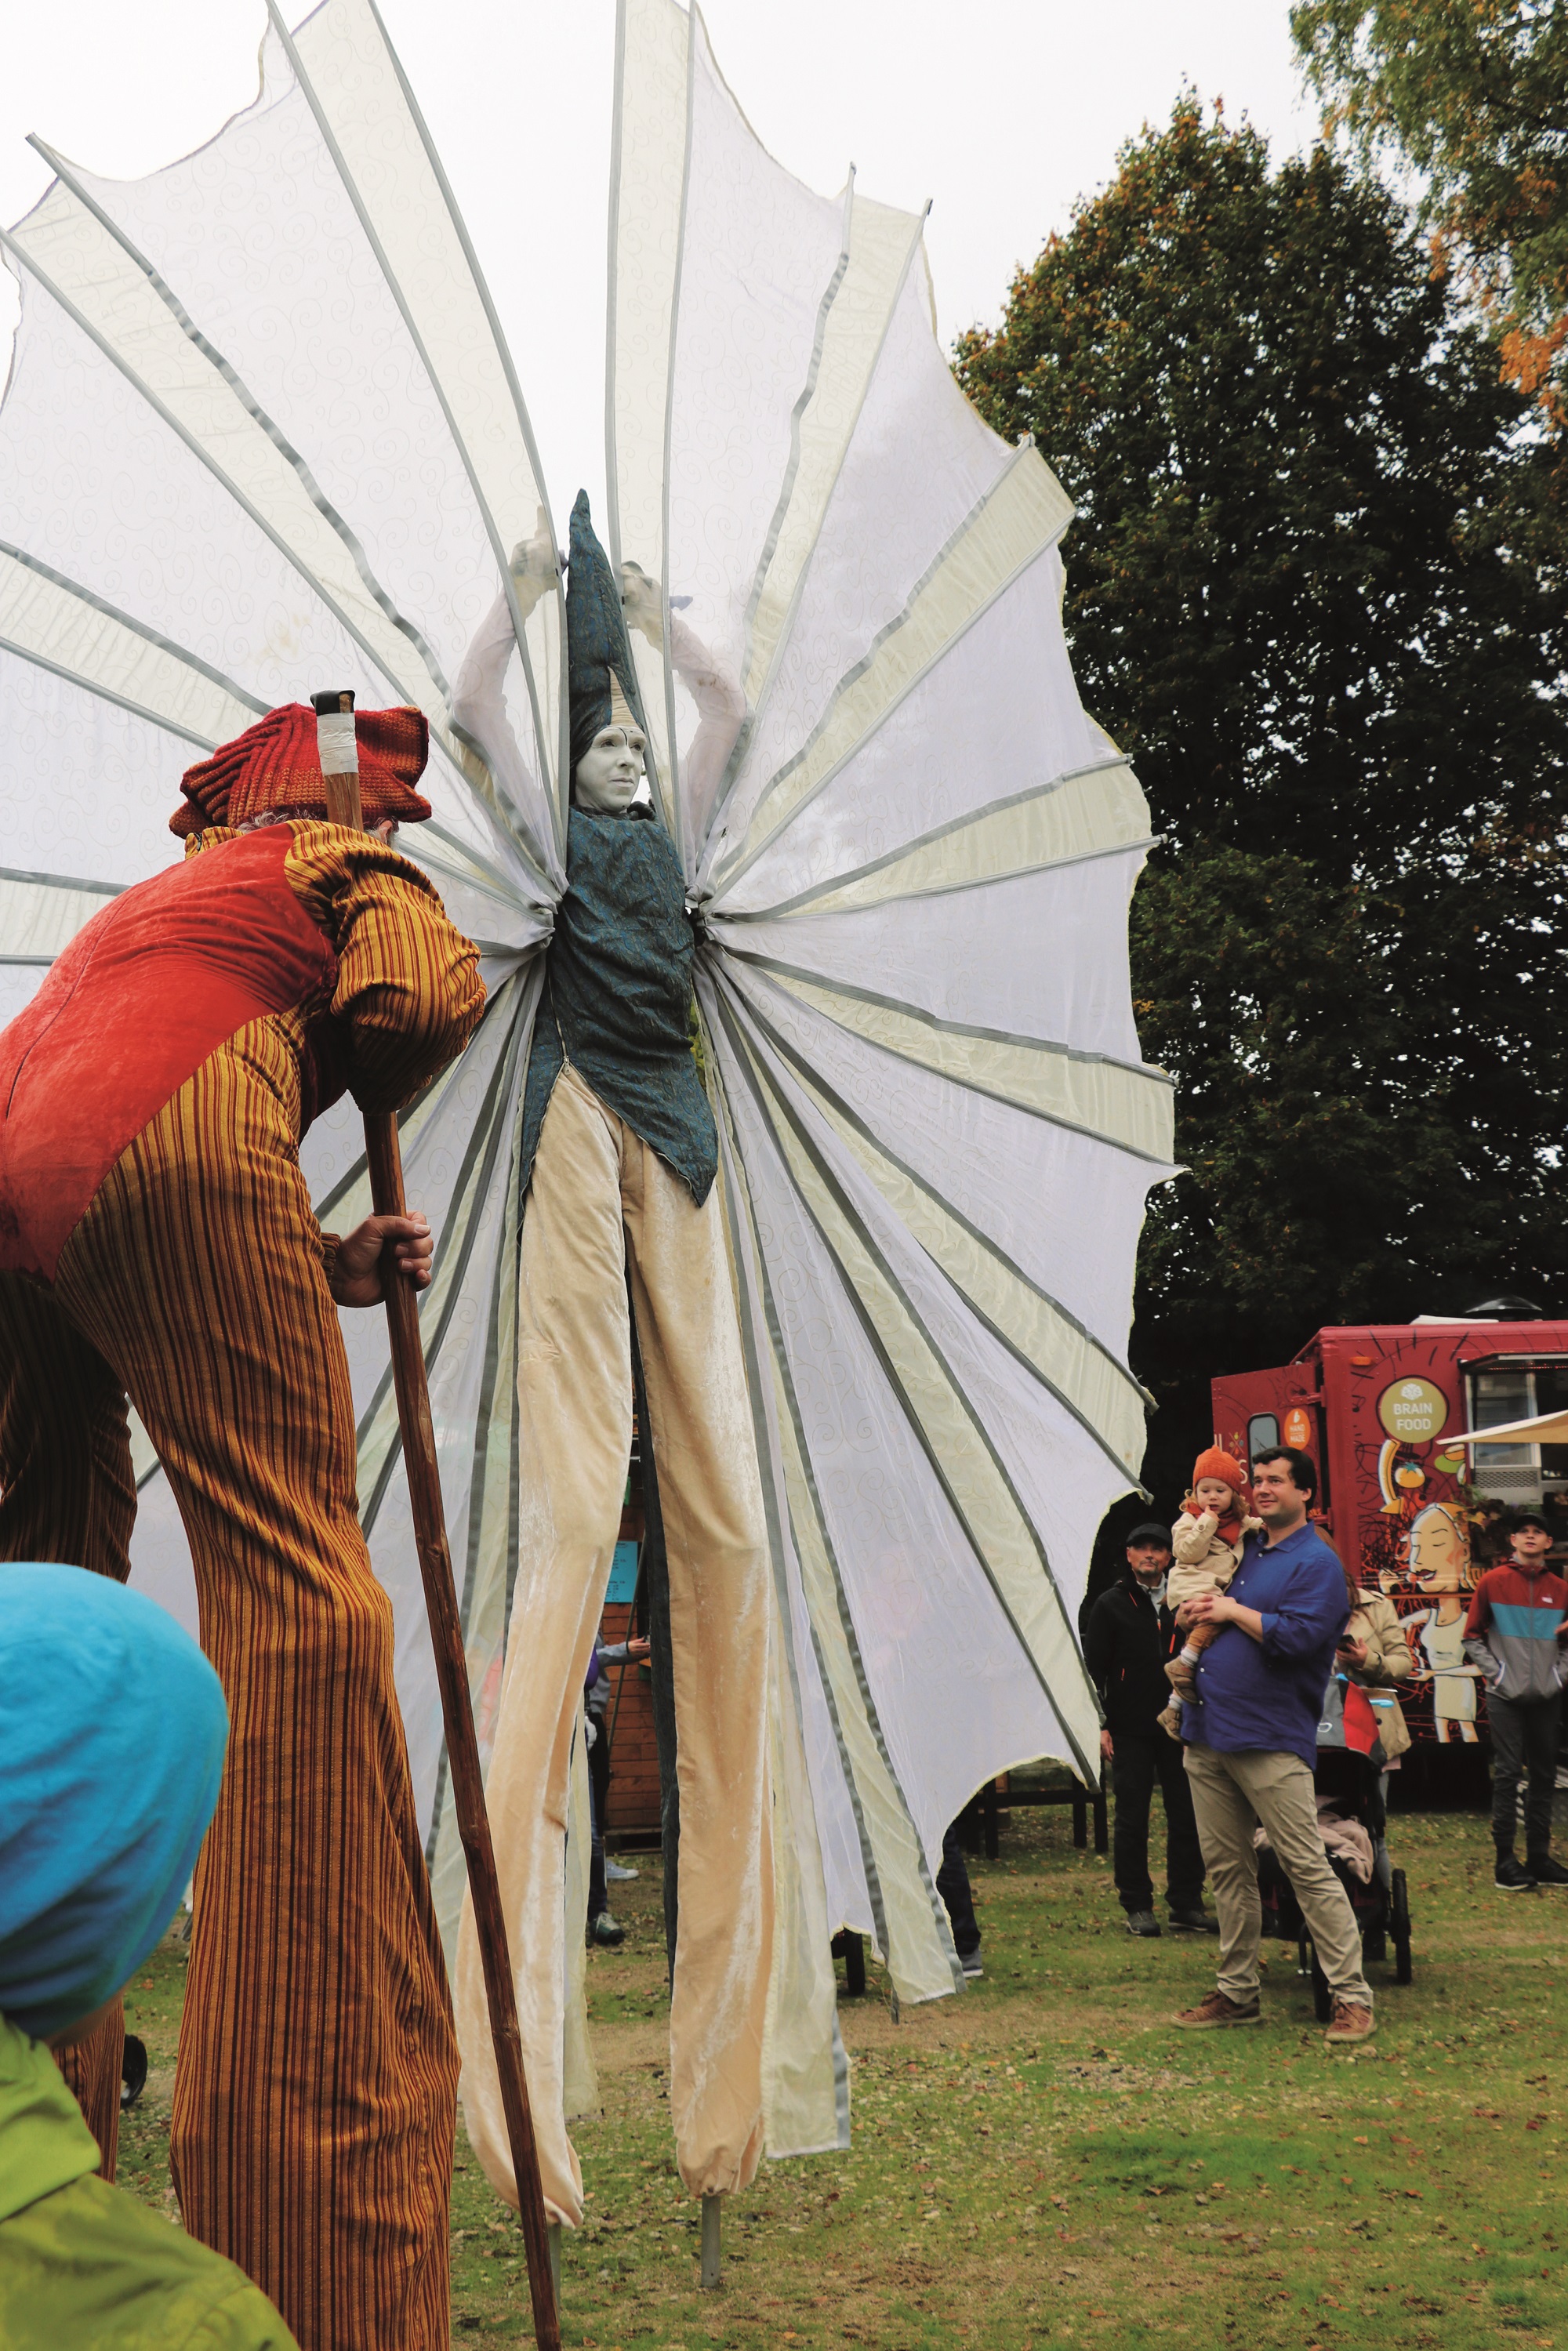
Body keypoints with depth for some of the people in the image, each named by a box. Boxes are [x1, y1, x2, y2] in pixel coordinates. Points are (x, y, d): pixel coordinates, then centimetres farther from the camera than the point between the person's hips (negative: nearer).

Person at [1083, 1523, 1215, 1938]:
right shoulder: (1111, 1605, 4)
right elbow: (1094, 1669, 2)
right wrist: (1099, 1725, -6)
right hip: (1130, 1732, -2)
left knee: (1187, 1817, 3)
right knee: (1132, 1821, 1)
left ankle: (1186, 1903, 11)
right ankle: (1137, 1906, 9)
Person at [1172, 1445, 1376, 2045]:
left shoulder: (1317, 1563, -5)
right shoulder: (1244, 1551, 18)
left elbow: (1296, 1637, -19)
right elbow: (1186, 1611, 31)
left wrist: (1233, 1611, -9)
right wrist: (1194, 1612, 10)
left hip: (1271, 1742, -7)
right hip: (1207, 1737, 8)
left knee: (1308, 1869, -7)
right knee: (1227, 1870, 11)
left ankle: (1351, 1997, -1)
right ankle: (1237, 1994, 20)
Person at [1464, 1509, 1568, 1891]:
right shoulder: (1492, 1583, -1)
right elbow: (1472, 1637, 2)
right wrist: (1495, 1672, -7)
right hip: (1506, 1697, -3)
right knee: (1508, 1774, -5)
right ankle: (1505, 1862, -2)